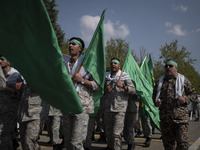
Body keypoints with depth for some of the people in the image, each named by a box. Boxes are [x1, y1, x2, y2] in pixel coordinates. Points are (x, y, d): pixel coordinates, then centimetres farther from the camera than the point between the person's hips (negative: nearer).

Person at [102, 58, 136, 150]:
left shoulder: (124, 76, 2)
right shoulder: (106, 77, 13)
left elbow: (133, 90, -5)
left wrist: (123, 86, -22)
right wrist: (105, 90, -1)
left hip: (120, 108, -4)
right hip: (107, 107, 4)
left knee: (116, 133, -10)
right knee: (108, 131, 12)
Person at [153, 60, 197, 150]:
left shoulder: (183, 80, 7)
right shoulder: (160, 81, 15)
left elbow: (193, 94, 10)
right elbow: (154, 95, 25)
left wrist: (185, 99, -10)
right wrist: (156, 102, 3)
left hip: (180, 116, -3)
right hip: (165, 116, 3)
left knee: (182, 142, -6)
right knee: (167, 141, 9)